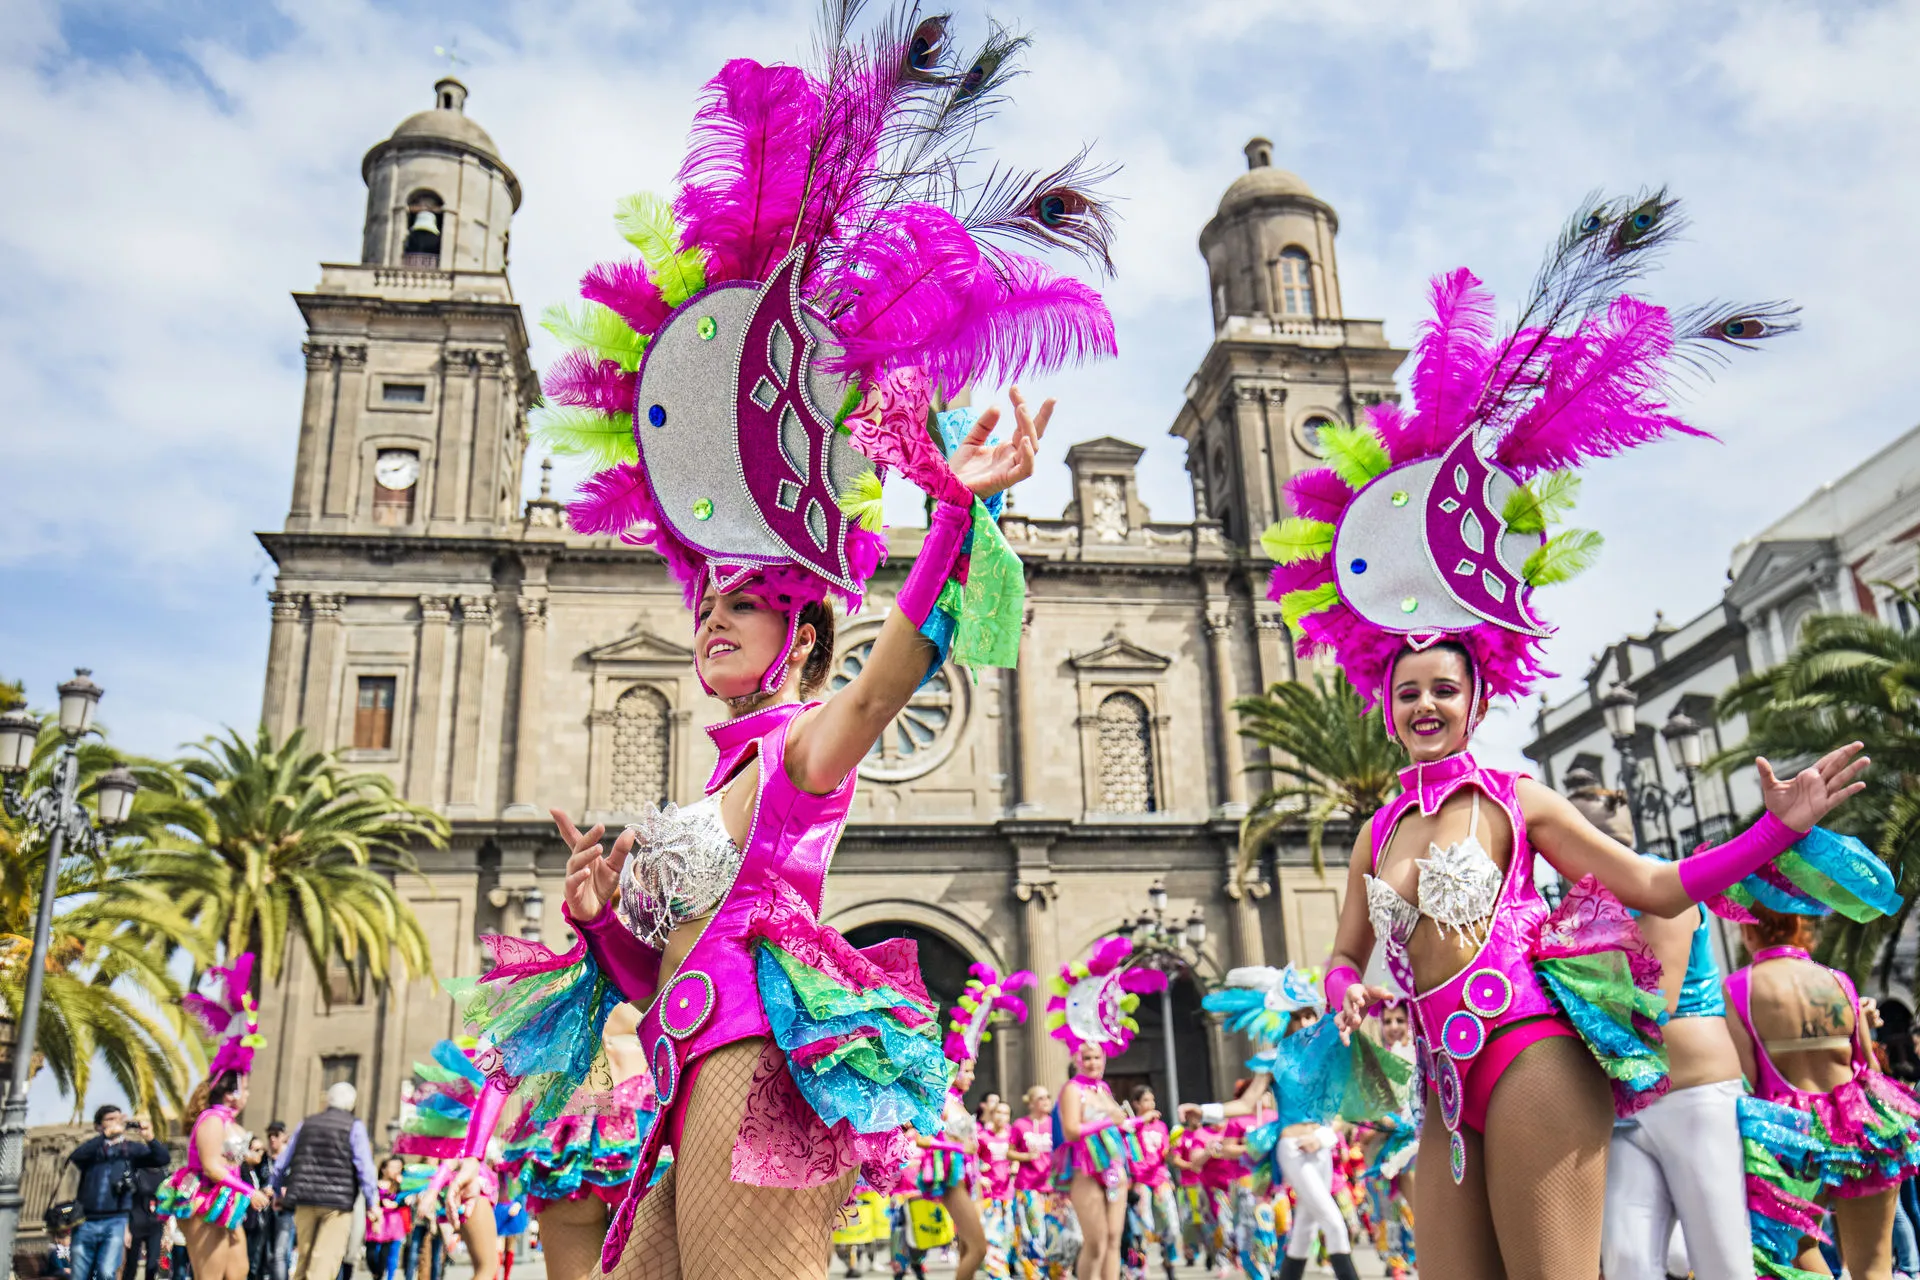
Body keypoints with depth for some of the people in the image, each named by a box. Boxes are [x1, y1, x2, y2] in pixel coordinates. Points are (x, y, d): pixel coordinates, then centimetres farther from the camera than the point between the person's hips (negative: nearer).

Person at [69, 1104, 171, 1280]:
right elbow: (75, 1157, -13)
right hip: (85, 1222, 1)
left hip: (115, 1221, -1)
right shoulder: (92, 1148, 9)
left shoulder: (132, 1148, 9)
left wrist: (149, 1137, -20)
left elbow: (162, 1159, -3)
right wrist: (107, 1134, -22)